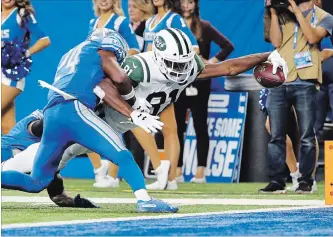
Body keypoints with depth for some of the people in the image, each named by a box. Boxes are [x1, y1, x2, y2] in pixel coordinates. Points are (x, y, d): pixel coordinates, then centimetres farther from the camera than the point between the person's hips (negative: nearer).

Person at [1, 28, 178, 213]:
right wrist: (131, 98, 22)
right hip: (73, 110, -7)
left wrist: (134, 115, 13)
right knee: (123, 156, -5)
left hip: (51, 115, 7)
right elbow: (120, 78, 0)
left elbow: (102, 90, 23)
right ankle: (144, 200, -22)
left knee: (36, 183, 11)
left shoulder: (70, 56, 35)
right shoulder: (100, 50, 17)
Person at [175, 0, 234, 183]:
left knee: (200, 127, 0)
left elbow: (228, 46, -3)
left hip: (199, 83, -2)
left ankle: (200, 172, 1)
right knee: (176, 127, 3)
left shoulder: (204, 27, 0)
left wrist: (212, 62, -9)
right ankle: (177, 171, 8)